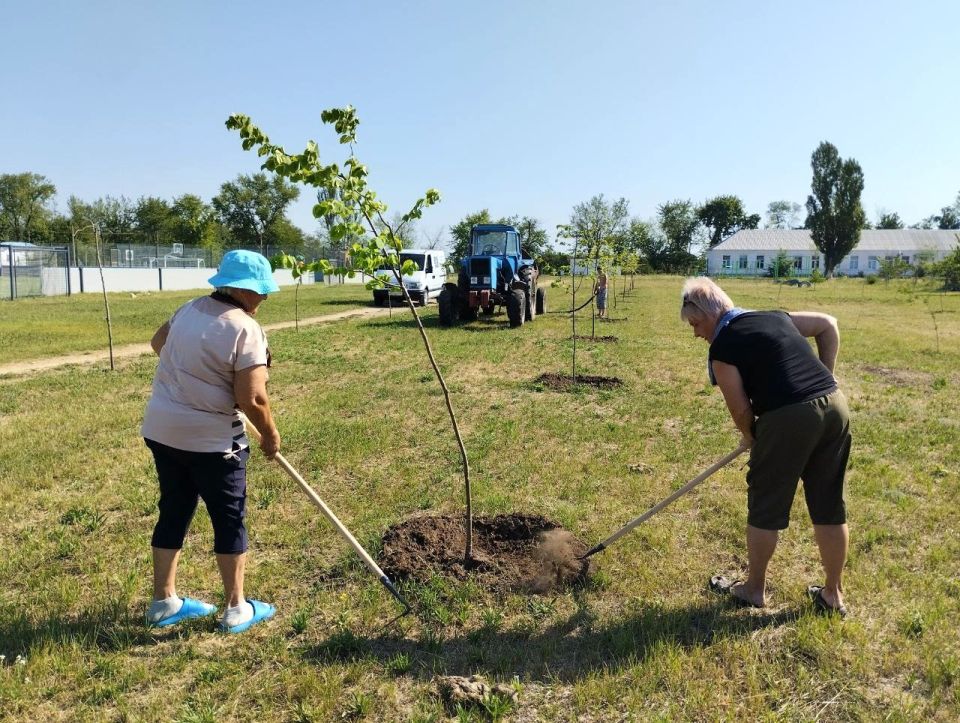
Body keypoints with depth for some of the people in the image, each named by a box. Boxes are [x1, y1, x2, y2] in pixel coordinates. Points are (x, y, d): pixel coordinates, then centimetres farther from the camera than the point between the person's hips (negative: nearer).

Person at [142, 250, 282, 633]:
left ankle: (164, 601, 29)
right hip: (210, 438, -8)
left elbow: (157, 343, 25)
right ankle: (236, 609, 17)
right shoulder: (245, 330, -18)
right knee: (229, 519, 6)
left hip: (161, 428, 8)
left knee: (173, 512, 18)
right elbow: (252, 399, -22)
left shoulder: (189, 309, 7)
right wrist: (270, 436, -6)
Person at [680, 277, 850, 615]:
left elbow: (741, 410, -1)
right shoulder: (774, 317, 17)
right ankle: (833, 594, 31)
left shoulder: (722, 348, -2)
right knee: (830, 508, 17)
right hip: (835, 405, 7)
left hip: (788, 418, -7)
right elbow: (829, 325, 25)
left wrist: (751, 437, 19)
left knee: (766, 507, 11)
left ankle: (754, 589, 27)